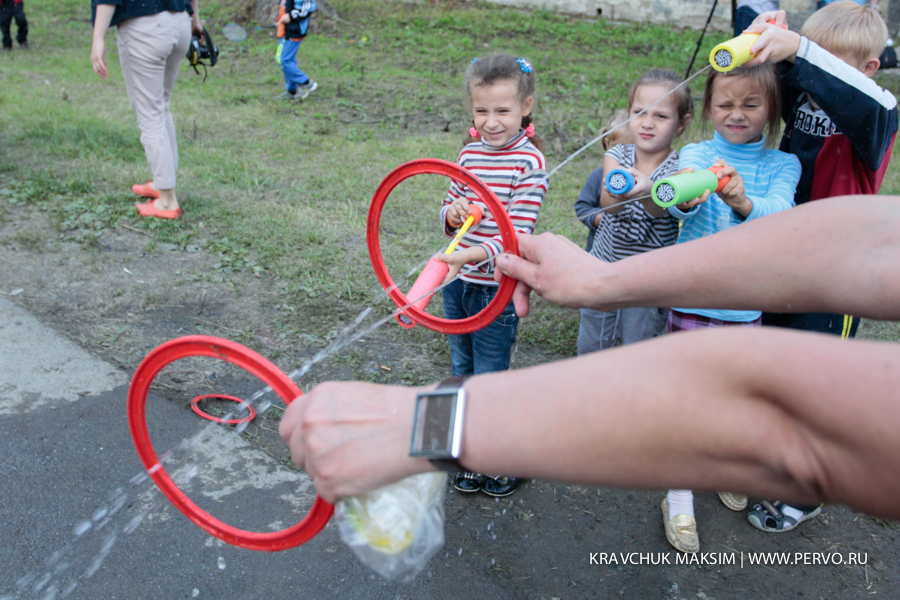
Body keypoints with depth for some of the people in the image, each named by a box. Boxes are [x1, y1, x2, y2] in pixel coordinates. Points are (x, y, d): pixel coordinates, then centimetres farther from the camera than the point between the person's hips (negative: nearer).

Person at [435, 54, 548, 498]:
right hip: (457, 282, 6)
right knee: (463, 374, 18)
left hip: (497, 286, -6)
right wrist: (452, 212, -10)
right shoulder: (469, 153, 5)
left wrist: (472, 255, -36)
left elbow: (518, 233, -20)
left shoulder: (529, 161, -13)